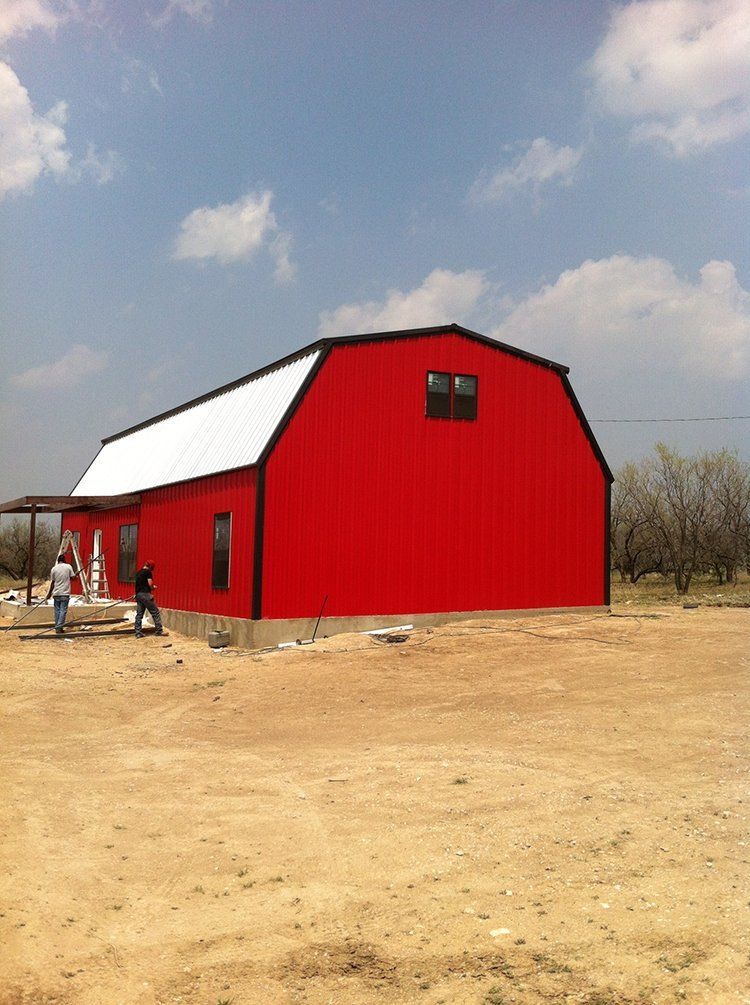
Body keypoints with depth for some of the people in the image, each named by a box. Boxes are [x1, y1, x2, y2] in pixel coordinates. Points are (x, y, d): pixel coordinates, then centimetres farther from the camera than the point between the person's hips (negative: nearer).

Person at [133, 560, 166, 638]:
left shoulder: (138, 572, 17)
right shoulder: (148, 572, -7)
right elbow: (150, 584, -15)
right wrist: (153, 587, 7)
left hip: (138, 594, 8)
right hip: (145, 594, -8)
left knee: (139, 614, 8)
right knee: (155, 613, 0)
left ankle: (138, 633, 6)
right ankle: (159, 630, 1)